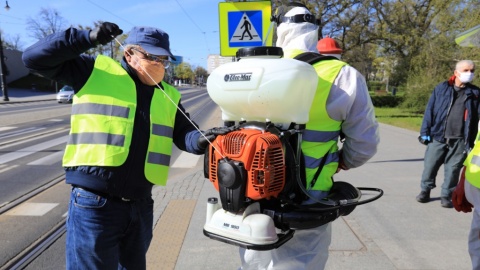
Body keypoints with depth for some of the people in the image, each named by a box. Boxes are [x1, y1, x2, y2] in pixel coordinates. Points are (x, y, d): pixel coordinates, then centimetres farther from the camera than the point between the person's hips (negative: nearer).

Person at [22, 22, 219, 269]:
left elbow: (184, 133, 6)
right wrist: (88, 38, -11)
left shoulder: (168, 96, 11)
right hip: (93, 203, -4)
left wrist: (201, 140, -17)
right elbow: (35, 58, 0)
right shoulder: (96, 71, 1)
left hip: (140, 206, 5)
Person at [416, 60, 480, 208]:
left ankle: (446, 196, 22)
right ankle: (425, 190, 24)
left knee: (453, 169, 8)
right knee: (430, 165, 6)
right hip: (438, 136, -1)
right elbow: (429, 111, 0)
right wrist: (425, 132, -3)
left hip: (460, 140, 1)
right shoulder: (441, 88, 1)